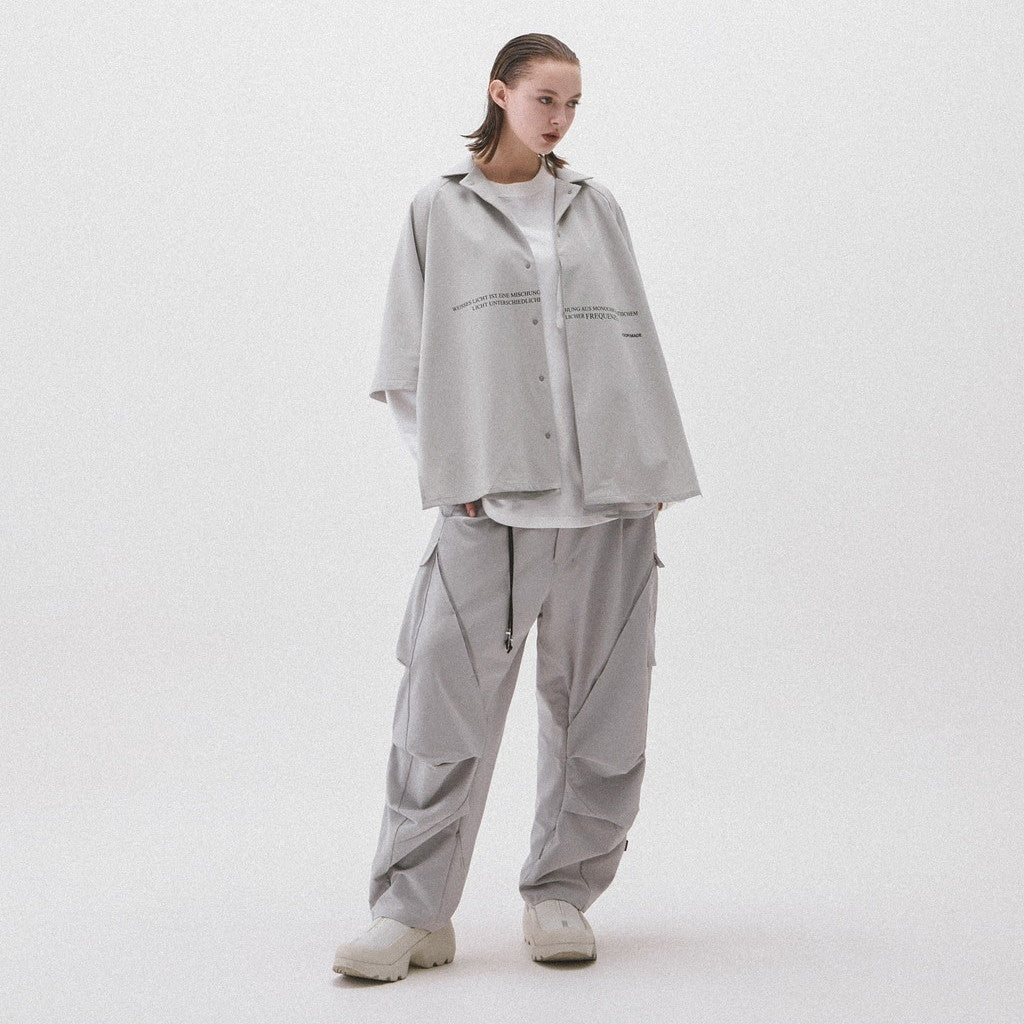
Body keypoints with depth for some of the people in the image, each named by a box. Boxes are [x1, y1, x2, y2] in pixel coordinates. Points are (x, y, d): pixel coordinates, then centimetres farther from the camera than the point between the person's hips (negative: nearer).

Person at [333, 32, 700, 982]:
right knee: (446, 702, -7)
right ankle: (411, 912, 1)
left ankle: (560, 895, 18)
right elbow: (406, 364, 6)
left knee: (598, 709, 5)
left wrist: (655, 469, 5)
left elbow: (635, 342, 13)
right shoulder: (439, 209, 7)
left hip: (608, 495, 3)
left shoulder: (595, 206, 13)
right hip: (489, 499, -3)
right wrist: (448, 470, -5)